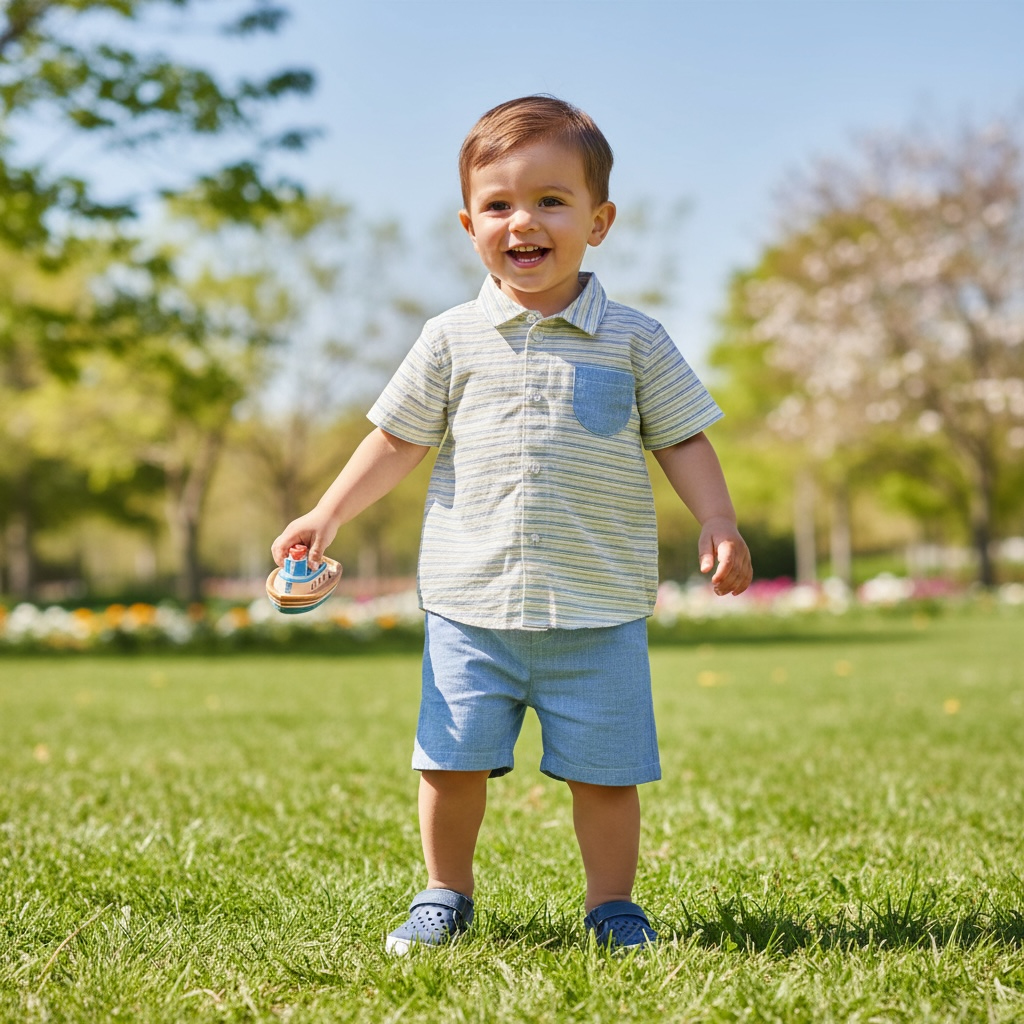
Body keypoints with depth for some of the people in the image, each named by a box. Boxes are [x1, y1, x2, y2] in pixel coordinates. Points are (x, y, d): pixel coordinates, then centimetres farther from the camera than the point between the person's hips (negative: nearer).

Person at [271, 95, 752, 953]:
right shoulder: (453, 340, 3)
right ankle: (446, 897, 26)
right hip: (471, 605, 1)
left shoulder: (634, 342, 2)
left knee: (604, 770, 4)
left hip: (599, 610, -1)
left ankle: (613, 905, 22)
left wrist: (718, 524, -8)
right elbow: (397, 440, 10)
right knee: (453, 760, 5)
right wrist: (327, 517, 5)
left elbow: (683, 440, 6)